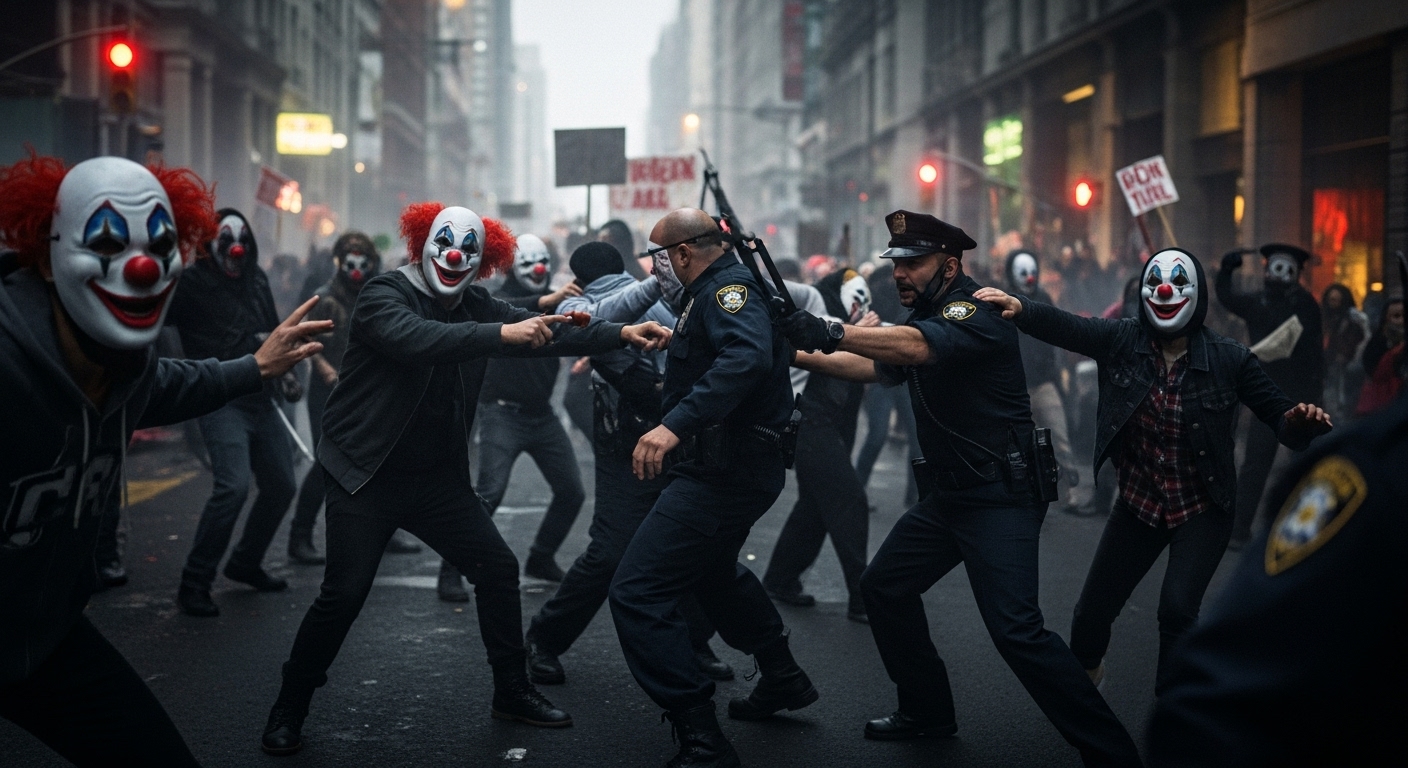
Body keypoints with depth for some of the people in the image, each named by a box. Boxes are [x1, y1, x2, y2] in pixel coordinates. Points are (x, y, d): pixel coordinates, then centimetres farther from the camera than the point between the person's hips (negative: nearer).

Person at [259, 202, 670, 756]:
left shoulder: (475, 309, 4)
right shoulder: (383, 295, -14)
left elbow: (548, 332, 1)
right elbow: (417, 339, -35)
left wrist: (621, 333, -12)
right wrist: (502, 335, -42)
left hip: (437, 476, 6)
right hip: (367, 475, -6)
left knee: (498, 570, 5)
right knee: (344, 593, -12)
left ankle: (512, 692, 22)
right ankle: (288, 710, 7)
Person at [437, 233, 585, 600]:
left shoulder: (554, 300, 8)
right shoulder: (501, 298, -8)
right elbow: (504, 312, -32)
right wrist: (547, 301, -48)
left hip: (541, 413, 6)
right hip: (504, 413, -6)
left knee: (571, 491, 8)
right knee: (489, 493, -16)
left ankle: (541, 559, 28)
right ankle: (450, 572, -7)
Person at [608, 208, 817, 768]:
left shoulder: (729, 287, -17)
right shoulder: (720, 288, 15)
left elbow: (747, 358, -37)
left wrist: (676, 424, -45)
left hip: (725, 470, -12)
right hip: (733, 465, 12)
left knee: (636, 593, -15)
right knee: (714, 570, 34)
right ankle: (782, 679, 49)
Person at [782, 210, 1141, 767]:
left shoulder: (975, 309, -16)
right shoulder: (922, 316, 14)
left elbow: (916, 347, -34)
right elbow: (875, 365, 20)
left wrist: (833, 333, -44)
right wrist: (802, 355, 10)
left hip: (1000, 496, -10)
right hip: (947, 493, 10)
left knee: (1015, 628, -20)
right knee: (884, 588, 14)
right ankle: (927, 712, 28)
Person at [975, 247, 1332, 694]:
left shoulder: (1228, 360, -12)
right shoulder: (1122, 341, -9)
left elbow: (1278, 415, -10)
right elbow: (1062, 325, -23)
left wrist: (1304, 423, -33)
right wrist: (1019, 306, -42)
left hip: (1201, 511, -2)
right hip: (1138, 505, 2)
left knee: (1177, 608, -22)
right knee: (1092, 612, 7)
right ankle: (1082, 682, 42)